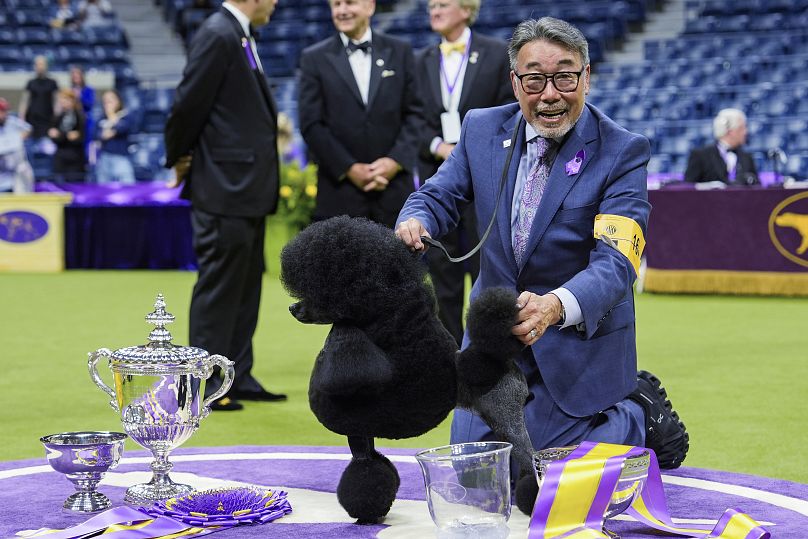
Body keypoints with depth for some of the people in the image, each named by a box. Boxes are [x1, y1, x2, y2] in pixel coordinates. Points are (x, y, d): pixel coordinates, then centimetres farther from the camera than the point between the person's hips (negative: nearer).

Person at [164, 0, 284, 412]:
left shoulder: (238, 35, 13)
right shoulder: (218, 35, -16)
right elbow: (189, 104, -15)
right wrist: (179, 159, -4)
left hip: (248, 190, 10)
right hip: (224, 189, -10)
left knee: (245, 287, 14)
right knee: (218, 288, -3)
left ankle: (238, 377, 23)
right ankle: (206, 385, 5)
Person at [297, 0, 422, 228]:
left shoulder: (400, 51, 9)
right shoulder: (314, 59, 4)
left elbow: (414, 113, 6)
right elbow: (311, 125, -2)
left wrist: (396, 160, -8)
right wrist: (349, 168, -10)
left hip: (394, 188, 2)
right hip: (340, 190, -1)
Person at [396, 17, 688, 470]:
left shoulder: (622, 152, -17)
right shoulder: (483, 128, -3)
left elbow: (615, 263, -26)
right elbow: (439, 195, 5)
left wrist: (556, 306, -47)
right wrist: (414, 221, -22)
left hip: (580, 336, -5)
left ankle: (637, 413, 19)